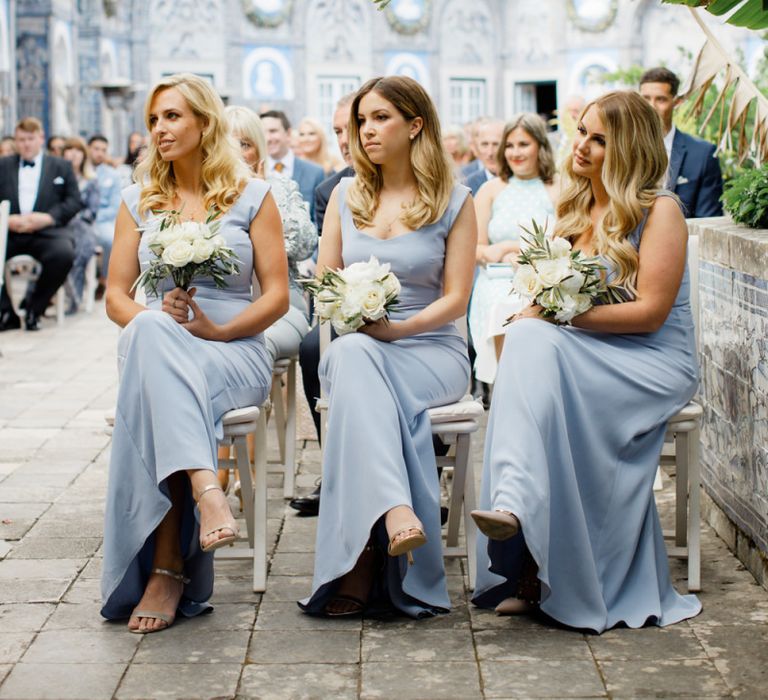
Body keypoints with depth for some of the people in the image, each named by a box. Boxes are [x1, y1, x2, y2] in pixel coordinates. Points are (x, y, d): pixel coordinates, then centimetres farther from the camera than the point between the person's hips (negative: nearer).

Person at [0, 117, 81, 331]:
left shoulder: (61, 166, 17)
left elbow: (74, 201, 7)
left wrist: (47, 217, -10)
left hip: (46, 232, -1)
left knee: (64, 254, -35)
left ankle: (34, 307, -11)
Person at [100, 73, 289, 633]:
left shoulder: (252, 196, 8)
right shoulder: (139, 201, 17)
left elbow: (276, 296, 2)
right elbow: (116, 295, 11)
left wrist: (218, 330, -15)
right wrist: (156, 316, -12)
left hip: (235, 354, -2)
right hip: (153, 350, 2)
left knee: (152, 397, -36)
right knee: (148, 331, -37)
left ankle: (166, 567, -39)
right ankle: (207, 490, -50)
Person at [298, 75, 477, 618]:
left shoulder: (454, 201, 4)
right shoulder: (346, 195, 15)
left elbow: (456, 299, -1)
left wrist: (398, 328, -17)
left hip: (433, 351, -3)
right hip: (357, 350, 3)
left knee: (353, 358, -38)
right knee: (348, 352, -38)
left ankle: (360, 571, -46)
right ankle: (396, 509, -59)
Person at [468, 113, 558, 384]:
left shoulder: (558, 192, 9)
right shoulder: (491, 190, 15)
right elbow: (475, 248, 8)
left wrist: (508, 247, -4)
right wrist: (509, 257, -10)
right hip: (497, 290, 1)